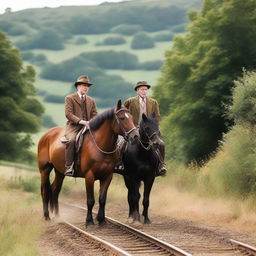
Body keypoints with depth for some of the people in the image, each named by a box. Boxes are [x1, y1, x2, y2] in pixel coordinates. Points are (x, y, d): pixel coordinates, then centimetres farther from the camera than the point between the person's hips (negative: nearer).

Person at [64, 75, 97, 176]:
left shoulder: (91, 101, 22)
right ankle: (68, 167, -33)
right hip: (73, 127, -5)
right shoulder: (70, 98, 6)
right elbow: (68, 114, -7)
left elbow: (94, 115, 17)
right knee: (71, 140, -35)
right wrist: (81, 121, -19)